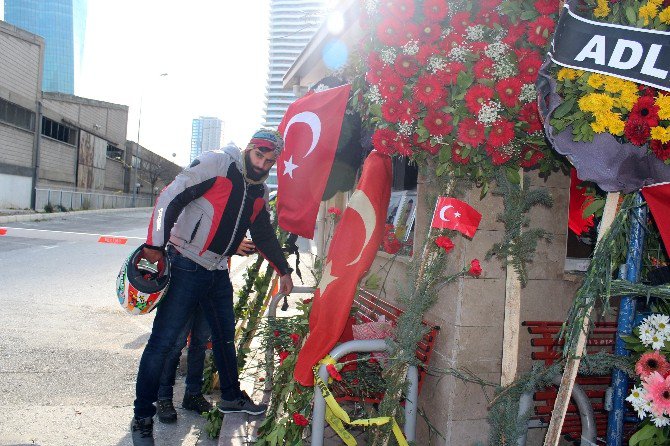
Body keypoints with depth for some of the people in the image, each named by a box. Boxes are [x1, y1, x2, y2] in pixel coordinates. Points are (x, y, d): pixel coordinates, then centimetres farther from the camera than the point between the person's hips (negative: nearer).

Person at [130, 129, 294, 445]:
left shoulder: (260, 192, 10)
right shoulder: (217, 163, -13)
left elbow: (264, 235, 22)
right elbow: (171, 197, -17)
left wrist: (283, 271, 25)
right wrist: (155, 245, -22)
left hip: (218, 273, 7)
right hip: (186, 266, -7)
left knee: (225, 334, 19)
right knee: (163, 340, -4)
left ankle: (231, 397, 39)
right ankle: (142, 418, 8)